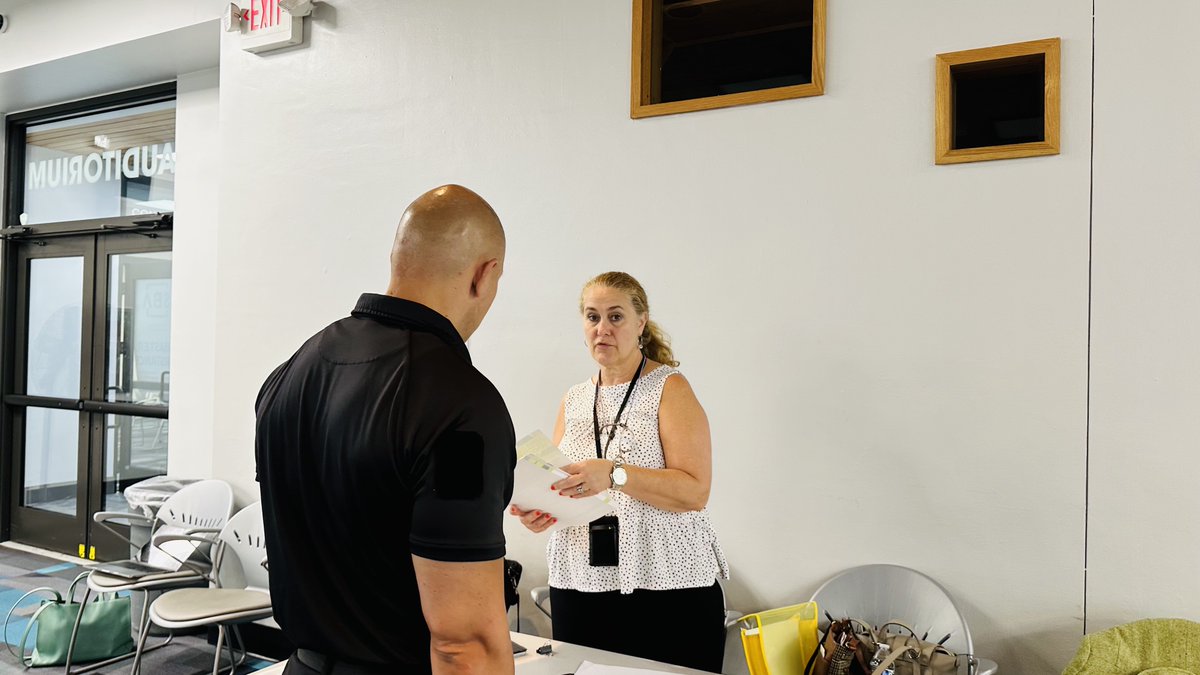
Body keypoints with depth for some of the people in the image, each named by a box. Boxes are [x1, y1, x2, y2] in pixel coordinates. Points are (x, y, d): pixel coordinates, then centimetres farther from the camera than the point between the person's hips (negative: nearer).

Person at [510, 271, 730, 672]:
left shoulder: (669, 388, -4)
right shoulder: (573, 401, 12)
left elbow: (694, 492, -14)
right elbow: (562, 489, 14)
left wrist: (614, 475, -27)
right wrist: (537, 510, -8)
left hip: (665, 588, -4)